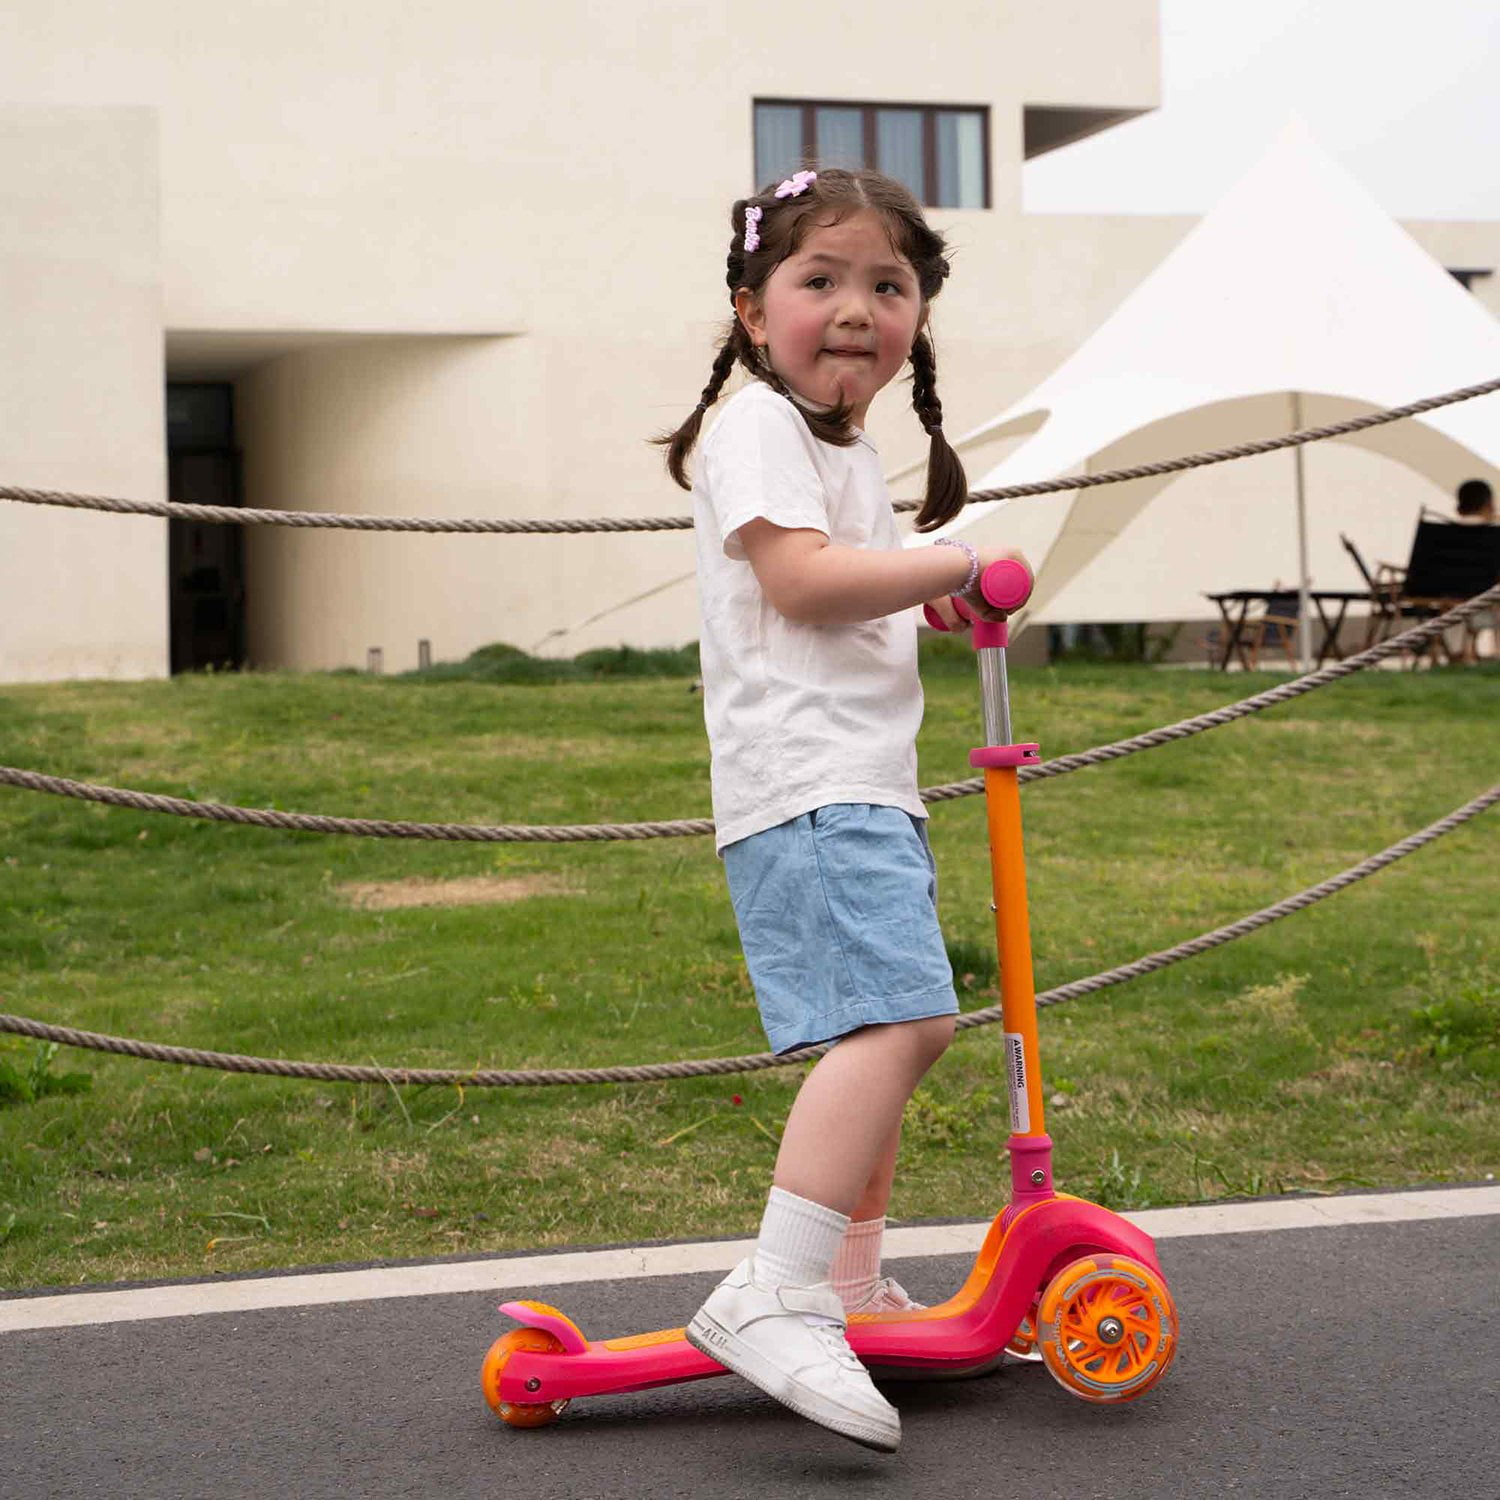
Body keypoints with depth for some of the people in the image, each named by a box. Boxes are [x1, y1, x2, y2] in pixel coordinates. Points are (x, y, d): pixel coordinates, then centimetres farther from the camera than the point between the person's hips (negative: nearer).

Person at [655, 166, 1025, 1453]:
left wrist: (926, 598, 20)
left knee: (882, 1033, 18)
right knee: (902, 1018, -26)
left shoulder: (848, 453, 25)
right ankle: (772, 1296, -31)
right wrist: (955, 560, -10)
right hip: (805, 783, -11)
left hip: (867, 789, 11)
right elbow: (800, 576, -19)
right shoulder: (756, 427, -6)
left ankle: (856, 1286, 31)